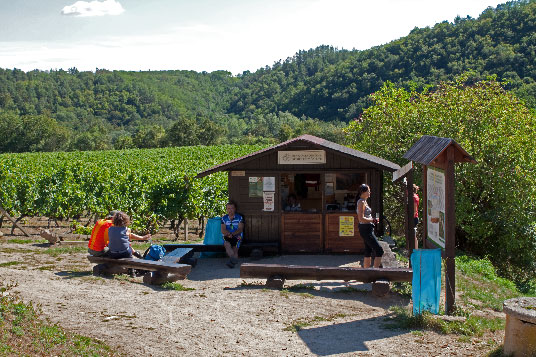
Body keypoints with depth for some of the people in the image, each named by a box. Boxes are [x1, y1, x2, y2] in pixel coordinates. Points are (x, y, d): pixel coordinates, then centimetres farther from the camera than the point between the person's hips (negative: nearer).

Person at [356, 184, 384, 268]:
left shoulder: (364, 202, 16)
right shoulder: (361, 202, -14)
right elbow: (361, 219, -22)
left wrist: (372, 220, 9)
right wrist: (373, 220, -14)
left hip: (368, 229, 10)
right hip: (365, 229, -10)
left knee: (368, 252, 12)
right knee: (379, 250, -11)